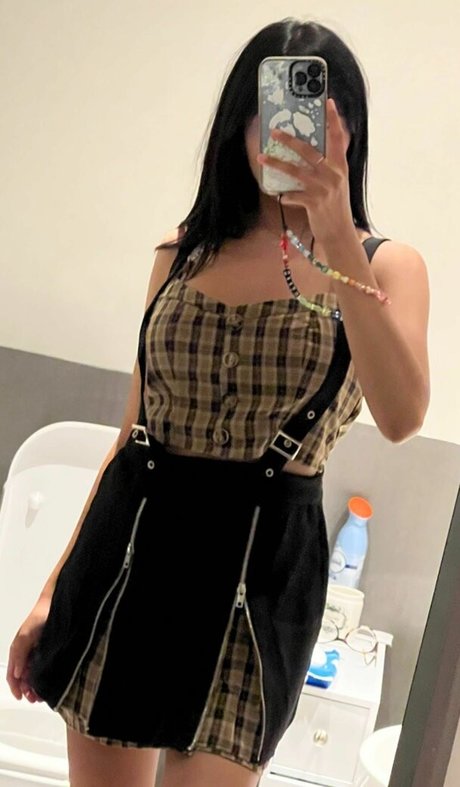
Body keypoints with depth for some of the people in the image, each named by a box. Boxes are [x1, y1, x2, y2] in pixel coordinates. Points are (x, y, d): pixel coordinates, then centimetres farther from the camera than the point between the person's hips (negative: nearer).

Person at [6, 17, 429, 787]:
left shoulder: (387, 264, -1)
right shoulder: (187, 249, 9)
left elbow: (401, 417, -21)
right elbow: (134, 429, 10)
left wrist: (338, 241, -25)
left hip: (263, 561, -3)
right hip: (132, 544, 3)